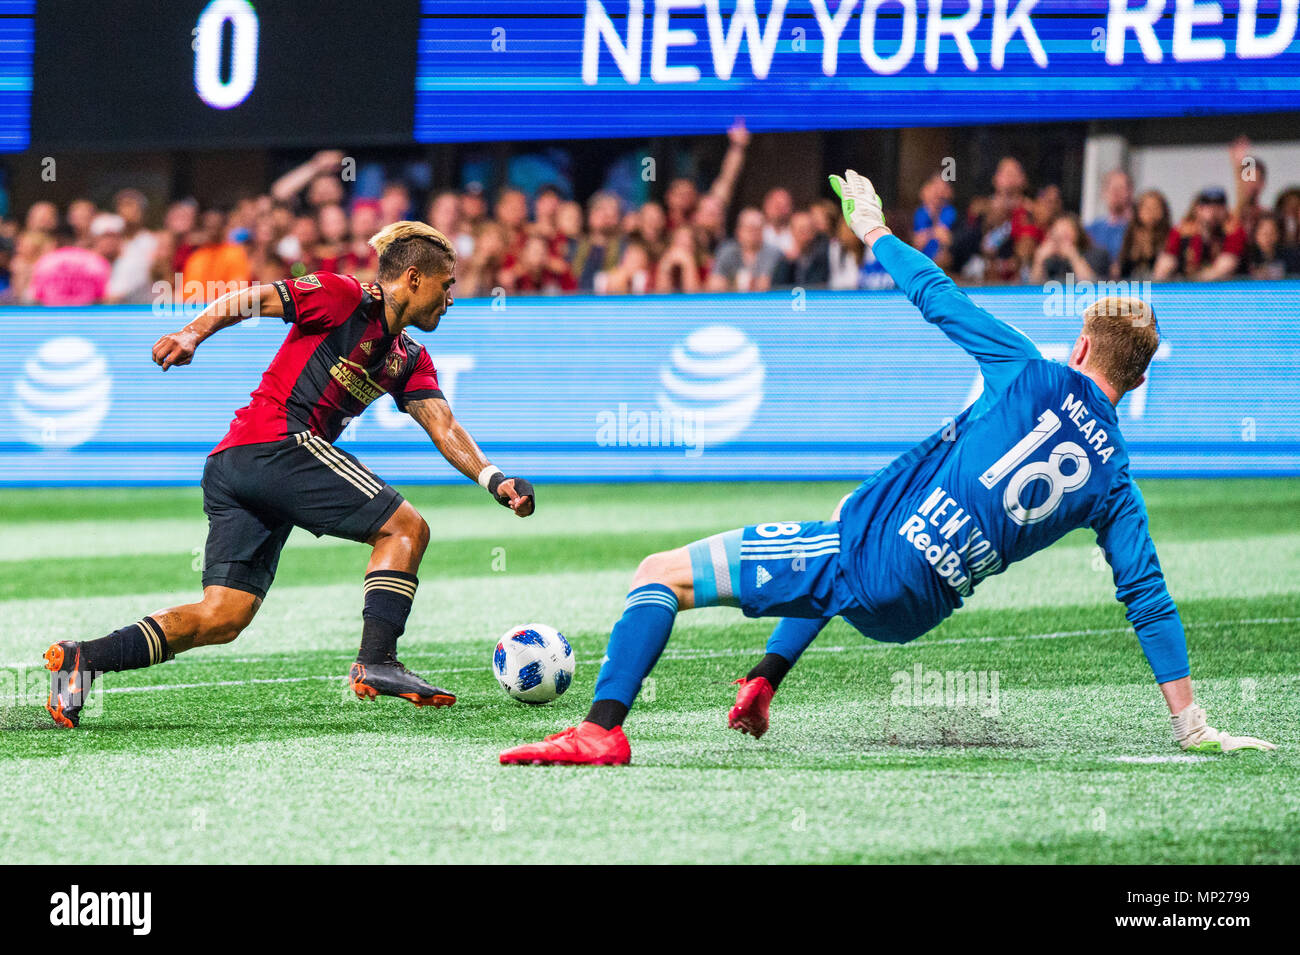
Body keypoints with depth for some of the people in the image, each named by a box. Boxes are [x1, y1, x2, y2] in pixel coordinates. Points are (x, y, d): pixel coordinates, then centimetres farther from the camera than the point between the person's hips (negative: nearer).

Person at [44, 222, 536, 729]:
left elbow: (443, 429, 13)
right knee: (405, 529, -7)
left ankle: (83, 658, -6)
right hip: (277, 441, -9)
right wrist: (192, 333, -23)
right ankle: (375, 663, -15)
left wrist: (494, 480, -3)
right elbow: (255, 298, -7)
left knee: (223, 616, 1)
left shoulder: (410, 359, 23)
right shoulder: (344, 296, 0)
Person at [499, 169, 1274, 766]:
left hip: (865, 558, -5)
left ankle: (603, 727, -16)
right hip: (913, 611, 5)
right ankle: (765, 684, 33)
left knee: (661, 574, 1)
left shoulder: (1030, 375, -1)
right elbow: (1149, 599, 4)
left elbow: (936, 297, 5)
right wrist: (1193, 725, 7)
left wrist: (875, 231, 22)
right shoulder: (1115, 480, 7)